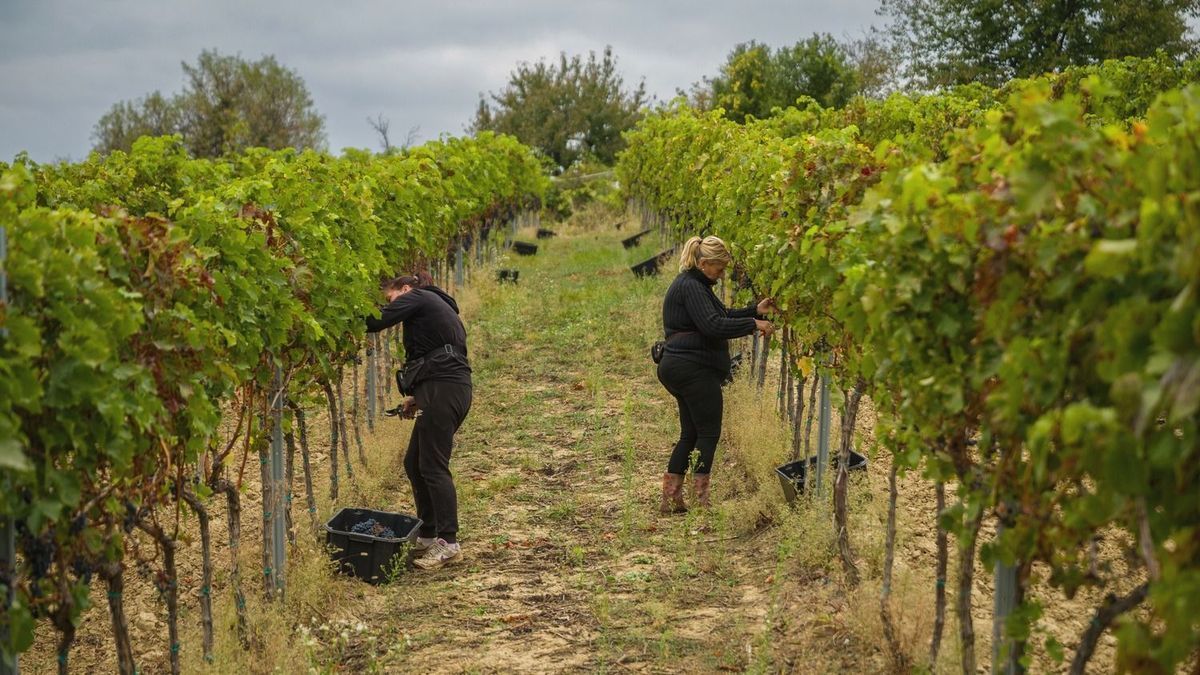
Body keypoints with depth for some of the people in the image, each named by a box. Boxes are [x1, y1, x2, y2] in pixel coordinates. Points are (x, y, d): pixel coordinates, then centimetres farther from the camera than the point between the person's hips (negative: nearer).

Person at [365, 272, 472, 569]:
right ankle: (428, 534, 21)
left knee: (433, 466, -9)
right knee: (414, 463, 15)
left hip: (443, 389, -10)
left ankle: (448, 544, -10)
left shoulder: (417, 298, 1)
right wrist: (418, 396, 18)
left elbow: (376, 321, -14)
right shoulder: (437, 307, 28)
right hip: (451, 389, 10)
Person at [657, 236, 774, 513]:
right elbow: (713, 326, -24)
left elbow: (722, 316, 20)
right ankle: (700, 499, -4)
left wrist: (755, 310, 9)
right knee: (708, 433, -5)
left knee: (690, 434, 13)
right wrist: (753, 324, -18)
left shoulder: (695, 285, 19)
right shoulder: (690, 287, -15)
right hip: (695, 370, -11)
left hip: (679, 368, 11)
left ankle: (671, 498, 14)